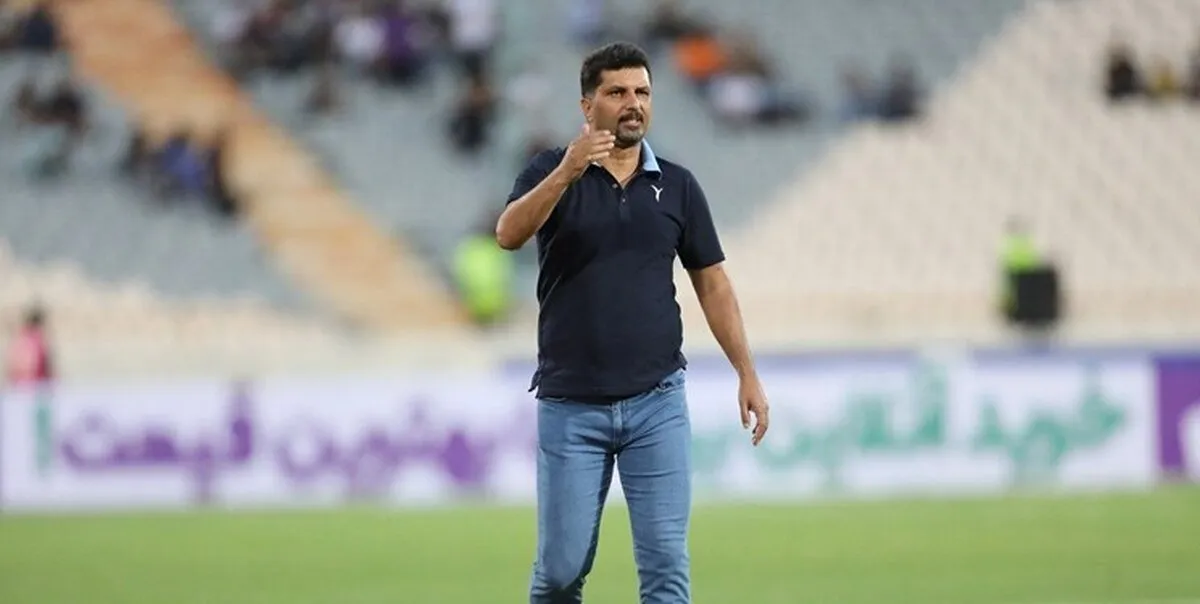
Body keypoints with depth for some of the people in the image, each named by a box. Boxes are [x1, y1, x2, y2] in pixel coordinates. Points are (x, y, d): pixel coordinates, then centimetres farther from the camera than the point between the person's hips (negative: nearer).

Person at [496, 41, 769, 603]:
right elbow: (509, 234, -21)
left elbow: (712, 283, 11)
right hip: (570, 406, -2)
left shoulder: (678, 186, 7)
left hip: (657, 402, 2)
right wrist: (567, 173, -36)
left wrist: (747, 373, 3)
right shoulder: (551, 172, -2)